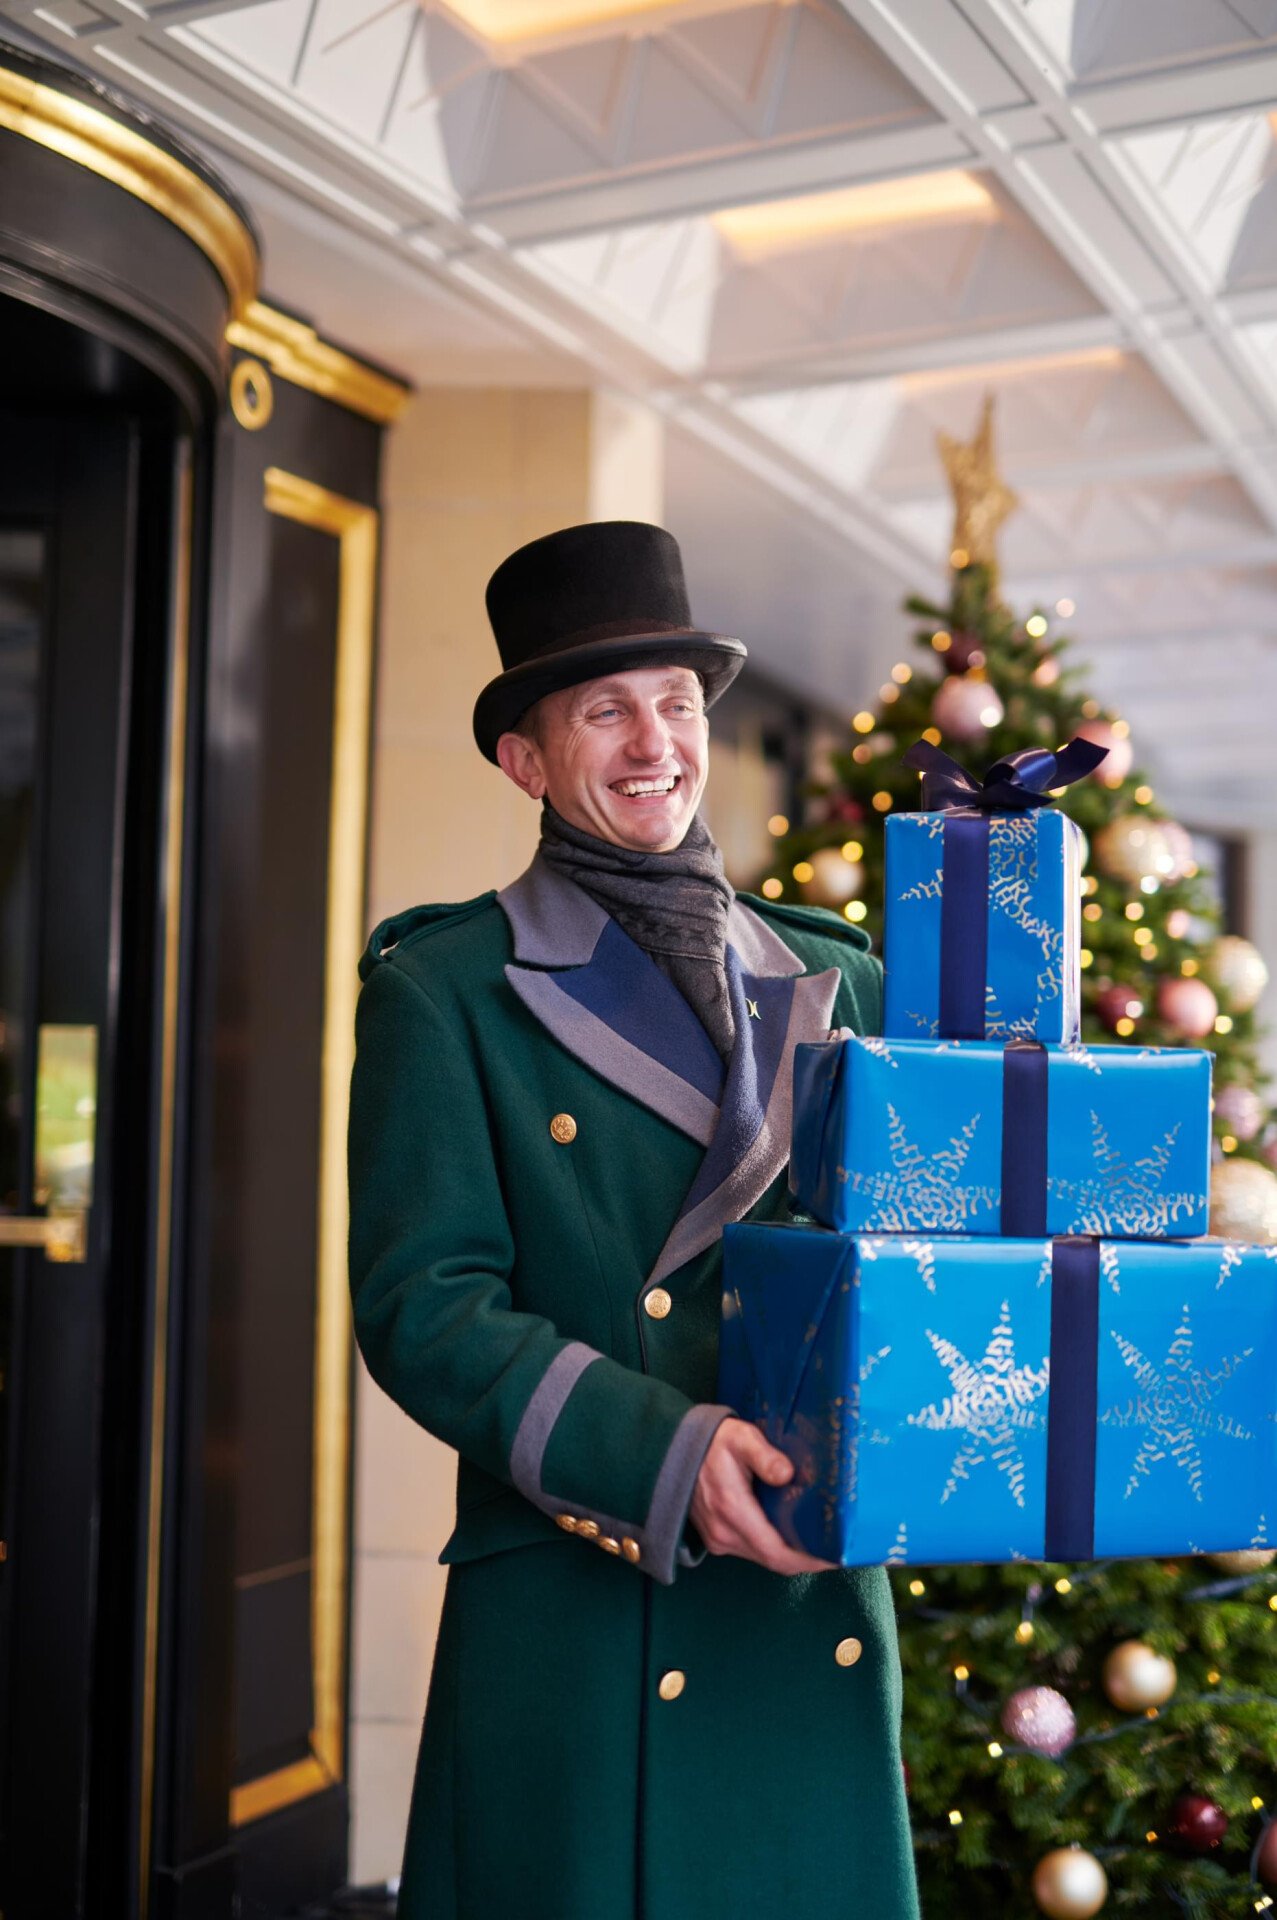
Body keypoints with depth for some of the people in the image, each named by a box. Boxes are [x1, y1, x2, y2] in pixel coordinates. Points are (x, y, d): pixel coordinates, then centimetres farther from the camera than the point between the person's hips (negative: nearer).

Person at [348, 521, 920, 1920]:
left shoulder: (835, 981, 11)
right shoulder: (444, 990, -1)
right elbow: (423, 1304, -9)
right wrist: (660, 1451, -21)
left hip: (816, 1630, 4)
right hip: (584, 1636, -4)